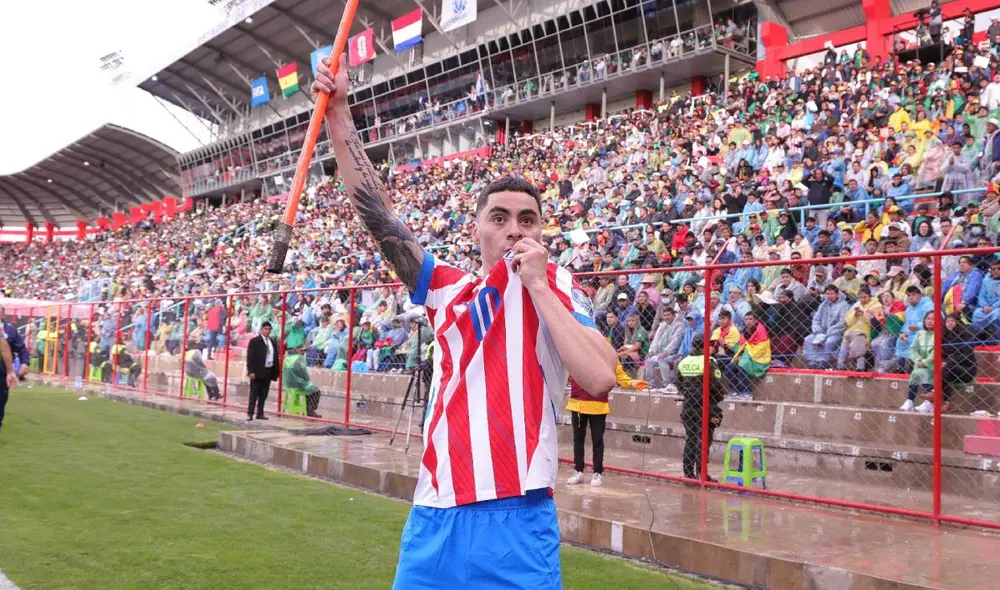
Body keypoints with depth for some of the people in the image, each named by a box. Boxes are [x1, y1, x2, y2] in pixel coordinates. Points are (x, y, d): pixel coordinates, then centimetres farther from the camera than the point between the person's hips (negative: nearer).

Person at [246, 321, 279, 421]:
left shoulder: (273, 342, 13)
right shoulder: (254, 341, -4)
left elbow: (275, 357, 14)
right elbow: (250, 358, -8)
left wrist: (276, 372, 8)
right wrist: (251, 371, -15)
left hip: (268, 371, 5)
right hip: (257, 372, -5)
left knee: (263, 394, 9)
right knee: (254, 393, -2)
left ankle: (260, 413, 14)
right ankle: (250, 413, 1)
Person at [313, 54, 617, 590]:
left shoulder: (556, 288, 2)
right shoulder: (447, 289, 11)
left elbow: (599, 380, -14)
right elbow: (376, 212, 7)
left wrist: (538, 286, -11)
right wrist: (338, 114, 1)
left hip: (515, 523, -3)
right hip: (433, 519, 4)